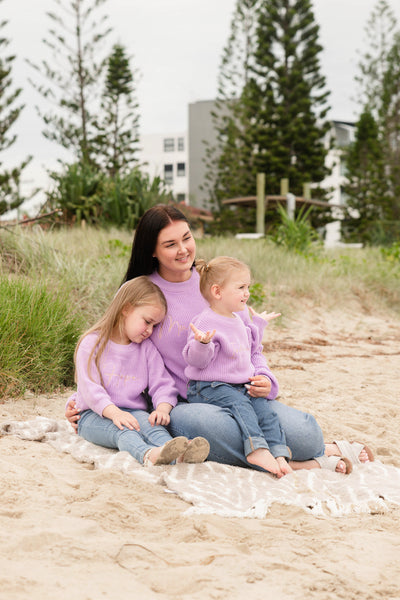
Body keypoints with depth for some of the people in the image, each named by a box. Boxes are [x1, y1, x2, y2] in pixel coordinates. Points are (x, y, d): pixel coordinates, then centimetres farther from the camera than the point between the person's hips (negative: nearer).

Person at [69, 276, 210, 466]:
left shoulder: (147, 348, 12)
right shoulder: (92, 344, -3)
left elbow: (162, 385, 5)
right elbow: (90, 388, -13)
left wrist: (162, 409, -19)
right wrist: (115, 413, -29)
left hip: (133, 412, 4)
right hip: (94, 415, -3)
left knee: (150, 423, -31)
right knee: (123, 429, -36)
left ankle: (178, 452, -61)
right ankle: (148, 454, -67)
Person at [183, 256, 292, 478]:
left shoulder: (238, 321, 17)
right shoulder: (205, 322, -11)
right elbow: (195, 360, -17)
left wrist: (258, 324, 38)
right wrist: (202, 343, -36)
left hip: (241, 384, 7)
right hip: (209, 386, -7)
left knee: (262, 406, -15)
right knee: (239, 403, -30)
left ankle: (278, 452, -22)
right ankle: (257, 449, -40)